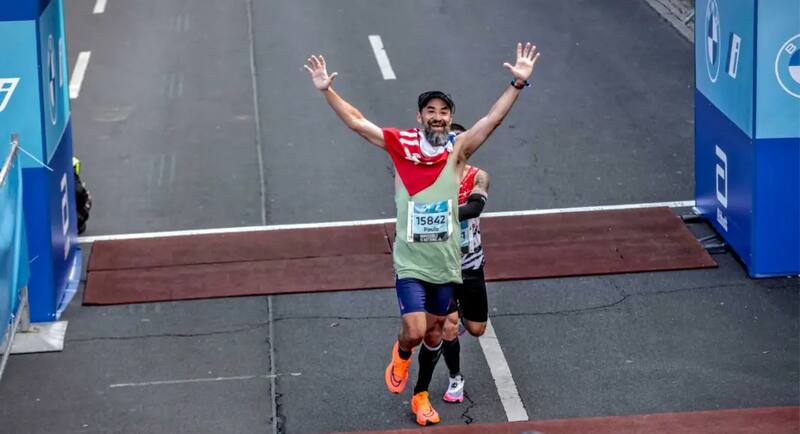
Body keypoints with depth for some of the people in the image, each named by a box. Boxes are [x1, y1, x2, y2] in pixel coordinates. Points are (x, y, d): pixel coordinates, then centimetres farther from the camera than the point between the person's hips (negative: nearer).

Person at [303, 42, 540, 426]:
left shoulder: (457, 150, -4)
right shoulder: (401, 145, -5)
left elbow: (494, 118, -10)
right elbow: (356, 122, -5)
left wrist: (518, 83, -19)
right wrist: (326, 90, -11)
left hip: (446, 262, 2)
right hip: (410, 262, -2)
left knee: (434, 333, 14)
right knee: (414, 331, -13)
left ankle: (421, 395, 34)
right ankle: (401, 355, 24)